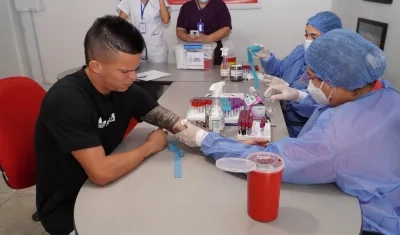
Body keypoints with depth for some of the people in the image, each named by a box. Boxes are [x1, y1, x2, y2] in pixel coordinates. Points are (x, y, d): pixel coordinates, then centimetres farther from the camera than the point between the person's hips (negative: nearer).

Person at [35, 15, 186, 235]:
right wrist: (150, 146, -18)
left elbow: (159, 114, 3)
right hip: (67, 207, -6)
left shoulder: (124, 88, -9)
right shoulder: (66, 100, -29)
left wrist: (185, 128, -19)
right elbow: (102, 173, -33)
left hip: (105, 188, 6)